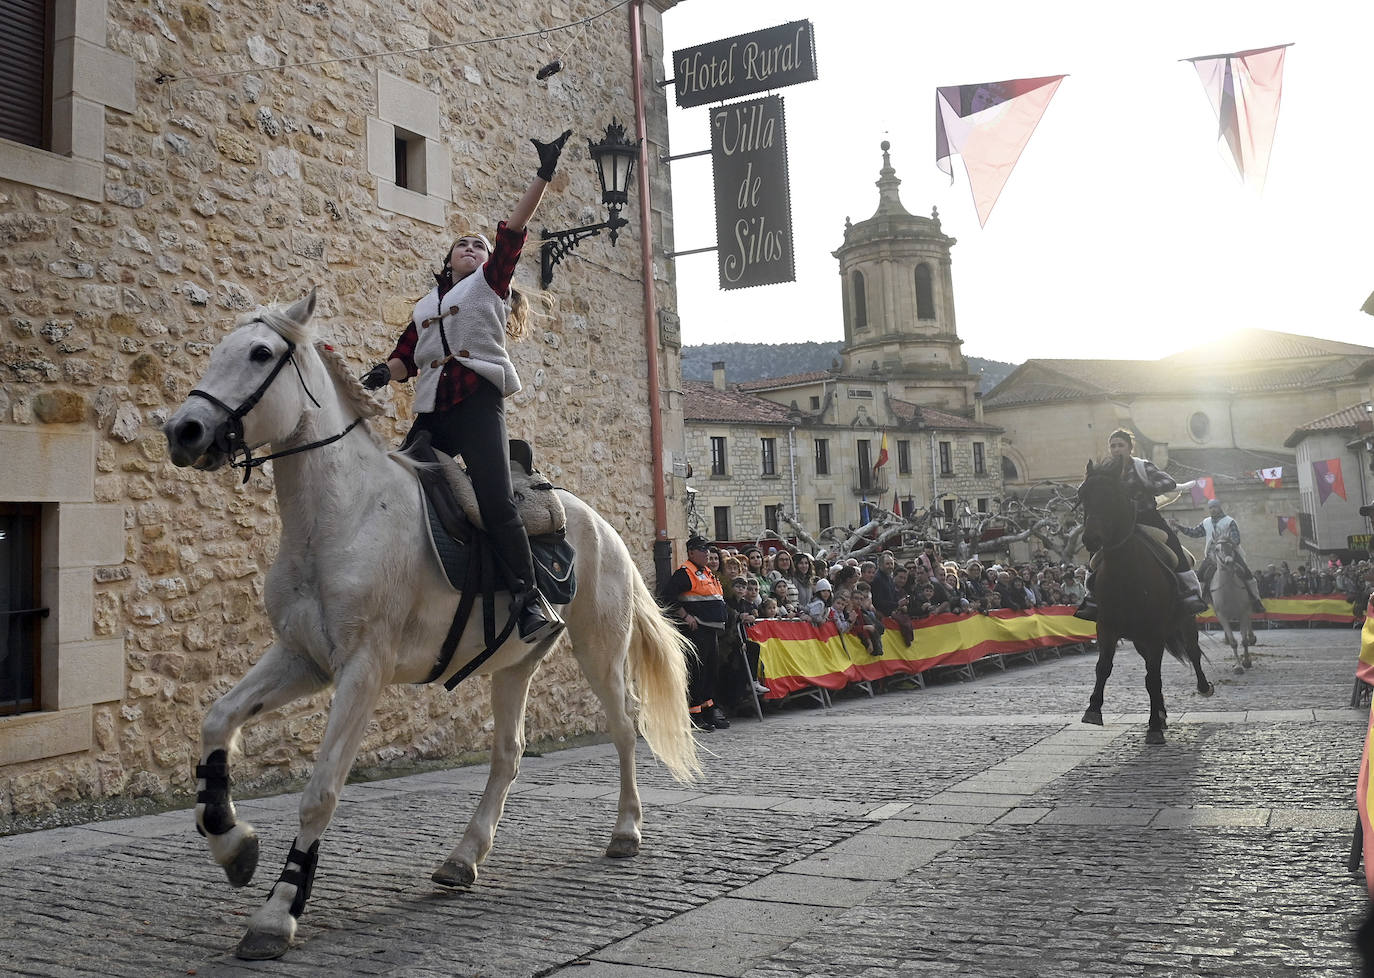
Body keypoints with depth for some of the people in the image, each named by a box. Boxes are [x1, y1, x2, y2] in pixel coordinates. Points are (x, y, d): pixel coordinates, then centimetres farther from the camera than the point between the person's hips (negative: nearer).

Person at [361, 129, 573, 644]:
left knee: (495, 501, -18)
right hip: (432, 410, 6)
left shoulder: (492, 281, 14)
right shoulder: (426, 306, 27)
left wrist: (544, 174, -7)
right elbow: (406, 356, 20)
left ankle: (530, 597, -14)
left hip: (478, 399, -6)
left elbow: (514, 227, 3)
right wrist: (384, 372, -2)